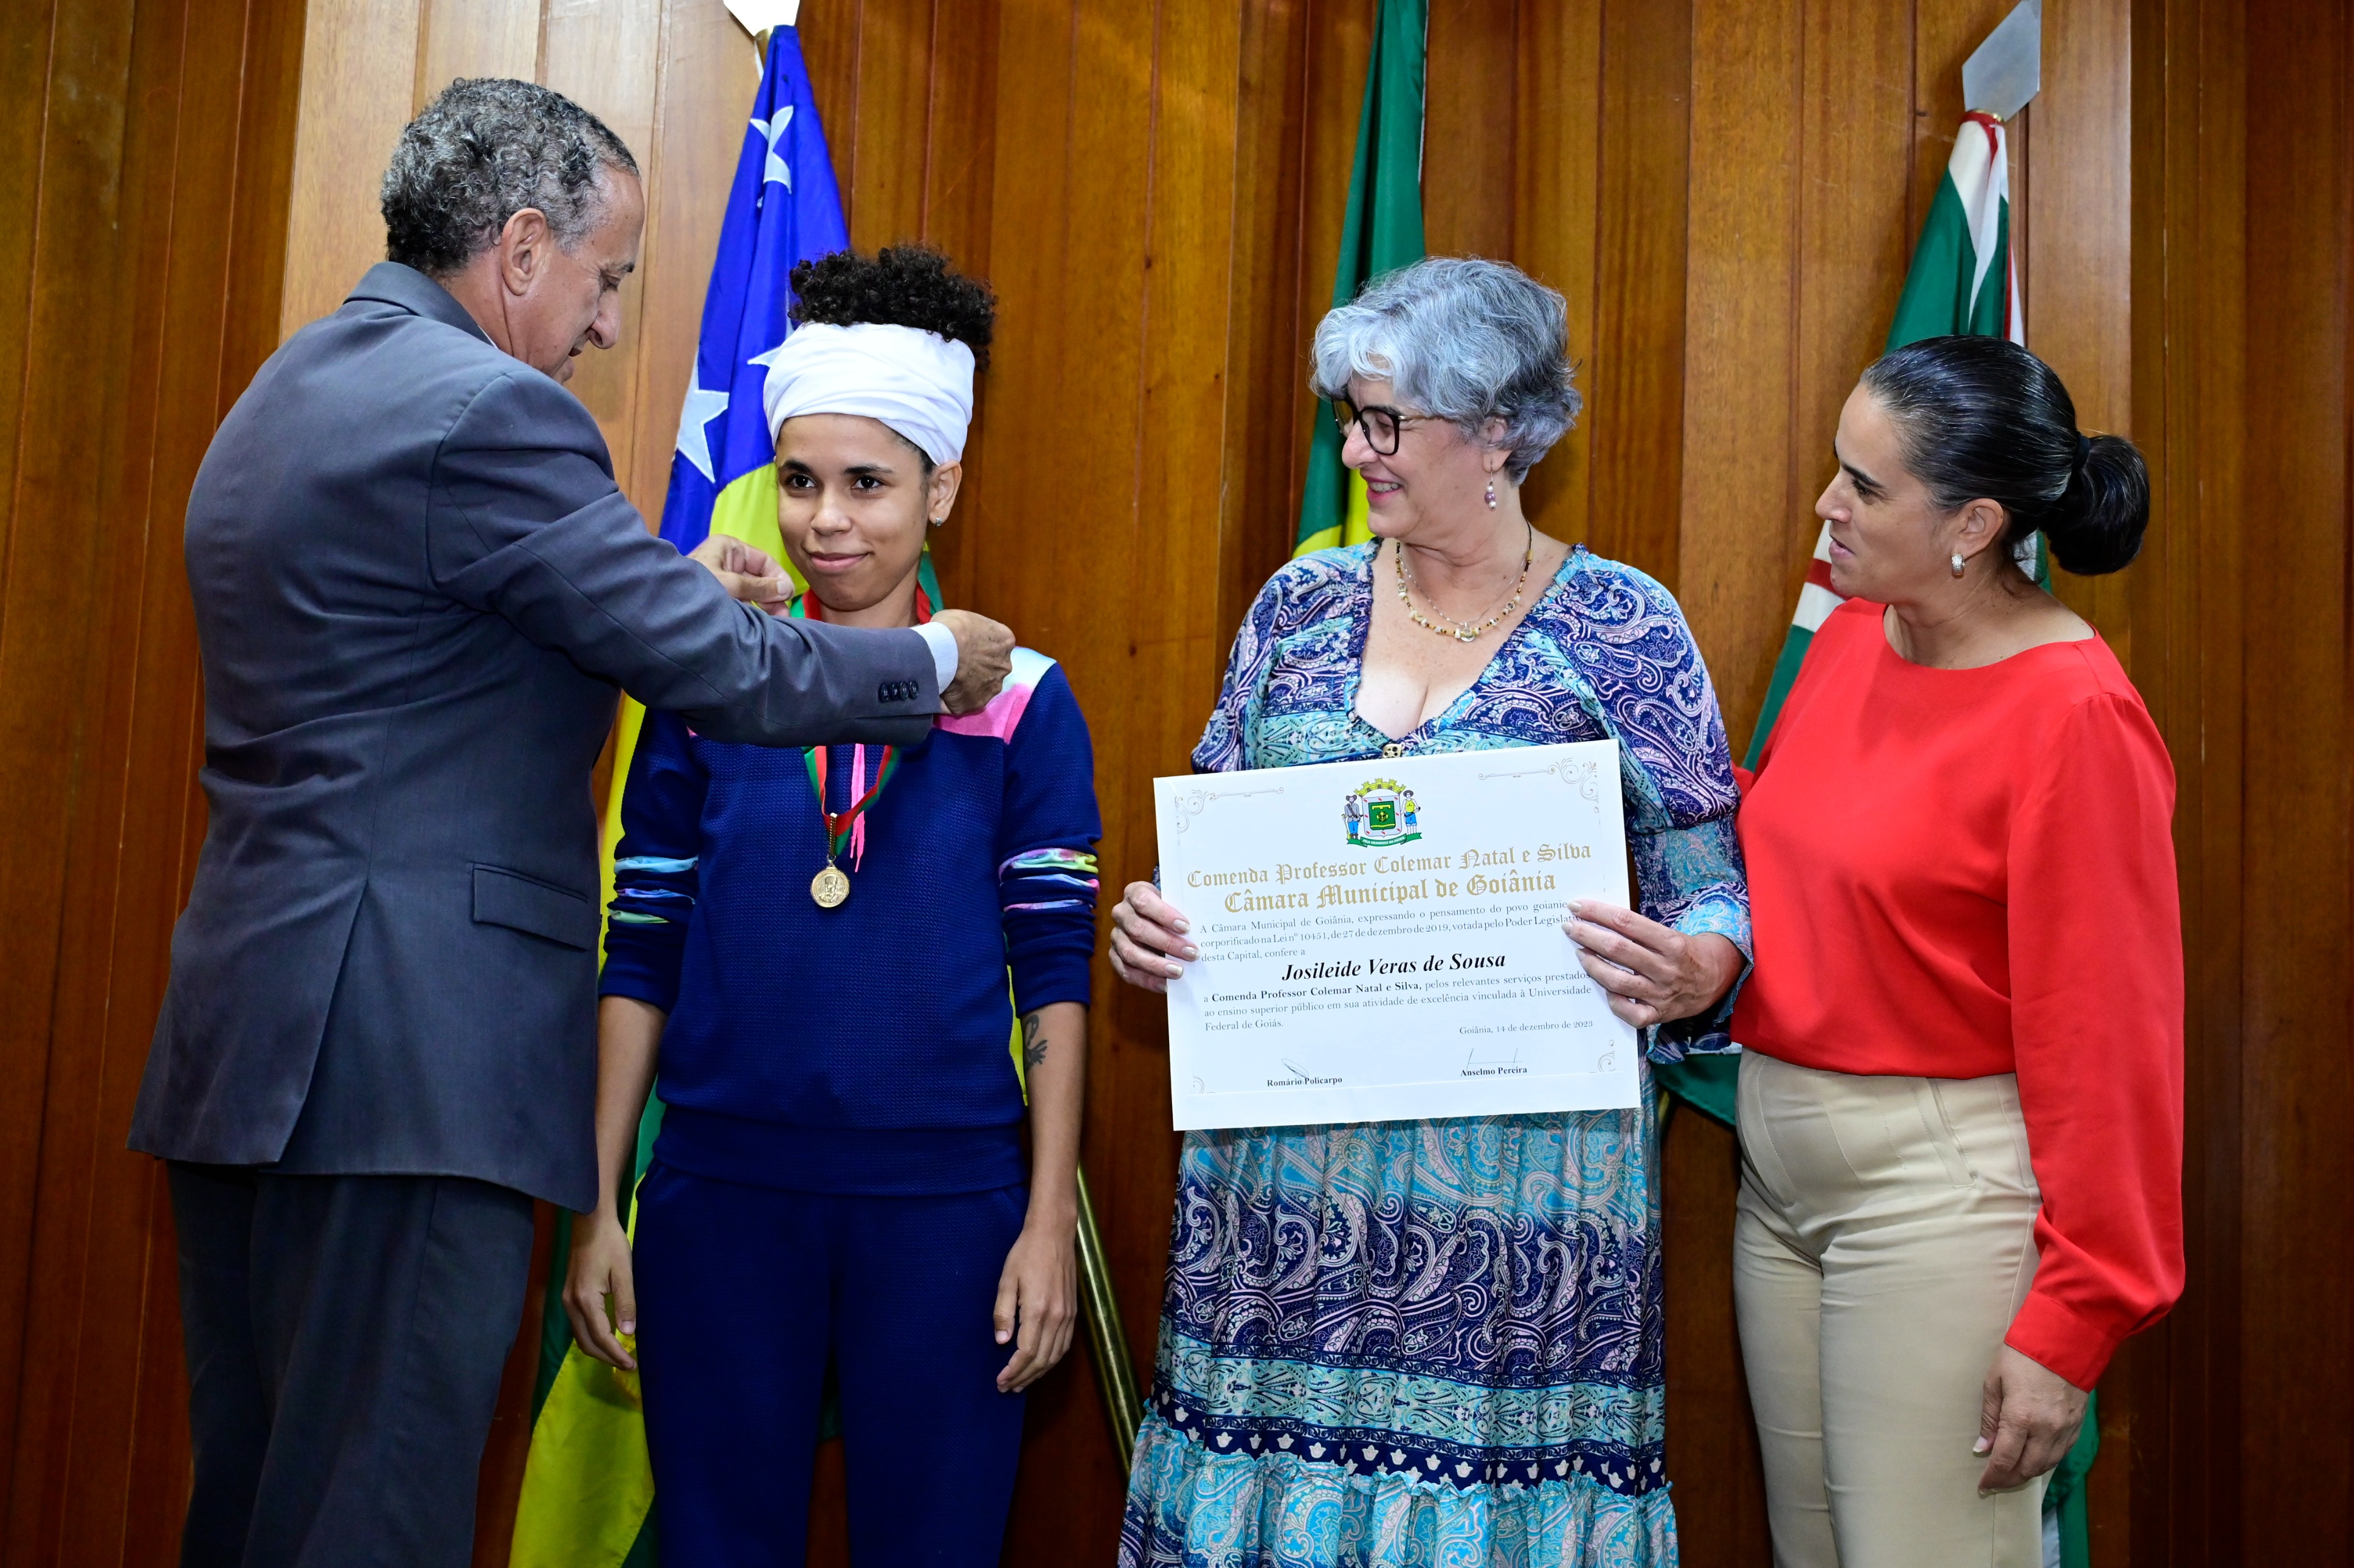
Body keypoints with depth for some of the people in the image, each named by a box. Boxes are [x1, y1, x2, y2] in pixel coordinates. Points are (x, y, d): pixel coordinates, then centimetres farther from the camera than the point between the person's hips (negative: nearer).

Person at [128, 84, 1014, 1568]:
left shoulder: (288, 393, 17)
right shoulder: (486, 411, -15)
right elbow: (728, 676, -14)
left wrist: (672, 590, 20)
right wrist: (940, 663, 3)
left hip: (246, 1038, 10)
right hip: (400, 1059, -10)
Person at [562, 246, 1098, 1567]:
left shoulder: (1020, 700, 0)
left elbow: (1055, 975, 0)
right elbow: (642, 960, 7)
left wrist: (1050, 1223, -5)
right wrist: (599, 1209, 5)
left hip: (943, 1203, -1)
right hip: (721, 1194, 2)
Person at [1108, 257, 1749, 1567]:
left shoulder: (1622, 626, -2)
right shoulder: (1303, 604, 8)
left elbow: (1709, 886, -1)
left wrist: (1691, 972, -22)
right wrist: (1153, 923, -5)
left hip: (1522, 1154, -3)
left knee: (1491, 1462, 2)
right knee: (1285, 1447, 7)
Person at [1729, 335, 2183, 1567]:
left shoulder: (2073, 714, -17)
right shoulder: (1851, 635, 5)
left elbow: (2105, 1036, -16)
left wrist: (2070, 1325, -15)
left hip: (1939, 1188, -8)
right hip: (1780, 1162, 8)